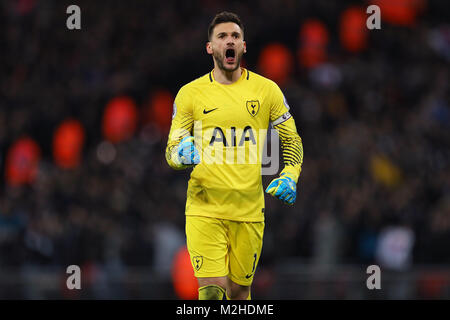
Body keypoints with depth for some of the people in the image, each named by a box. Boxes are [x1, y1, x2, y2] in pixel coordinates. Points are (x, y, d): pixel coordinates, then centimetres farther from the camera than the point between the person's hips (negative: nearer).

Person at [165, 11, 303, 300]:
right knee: (213, 289, -16)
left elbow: (292, 140, 15)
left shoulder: (267, 90, 7)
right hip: (204, 209, -2)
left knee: (240, 291, 7)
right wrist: (181, 154, -17)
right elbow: (172, 152, 7)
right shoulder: (190, 93, 4)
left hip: (249, 210, 2)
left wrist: (290, 177, -3)